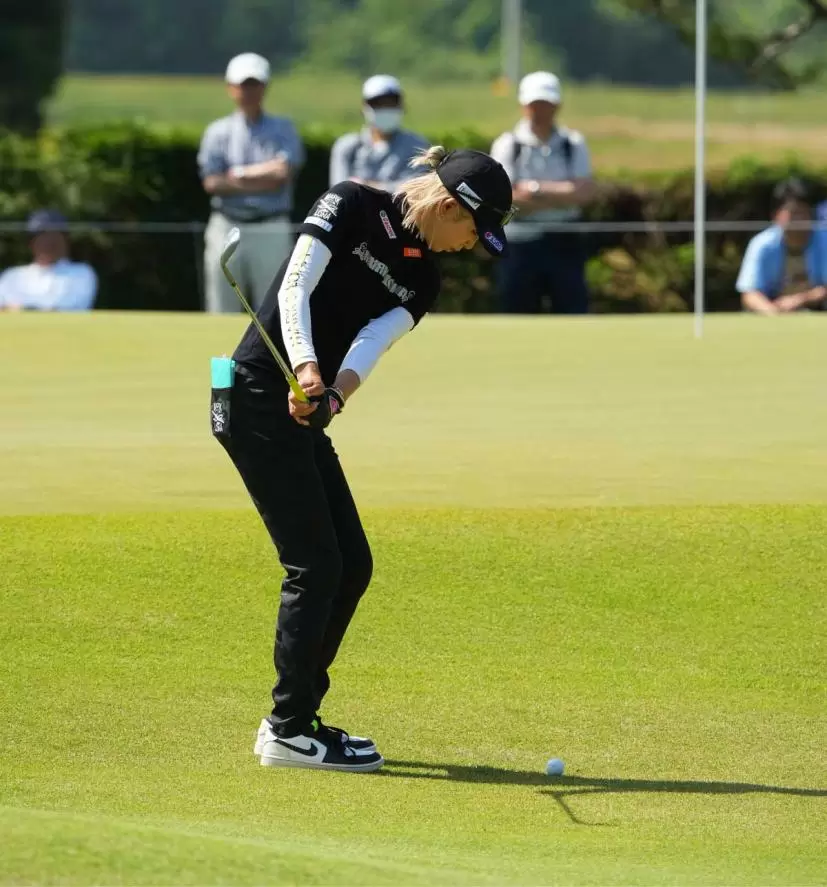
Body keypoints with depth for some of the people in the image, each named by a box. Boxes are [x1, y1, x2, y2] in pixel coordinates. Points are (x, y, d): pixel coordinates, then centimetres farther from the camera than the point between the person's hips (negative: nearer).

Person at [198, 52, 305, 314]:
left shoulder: (282, 130, 8)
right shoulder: (218, 132, 9)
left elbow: (284, 173, -9)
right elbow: (212, 183, -4)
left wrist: (237, 175, -5)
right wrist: (263, 180, -8)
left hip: (271, 231, -1)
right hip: (226, 229, 1)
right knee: (223, 311, 1)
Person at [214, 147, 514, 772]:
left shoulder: (420, 278, 11)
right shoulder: (353, 207, -8)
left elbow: (372, 344, -6)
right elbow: (295, 289, -18)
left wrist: (335, 395, -27)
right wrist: (306, 367, -34)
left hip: (305, 415, 8)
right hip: (258, 402, -8)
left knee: (352, 565, 9)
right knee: (315, 565, -9)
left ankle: (294, 718, 19)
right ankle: (290, 731, -2)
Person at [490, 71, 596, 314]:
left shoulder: (573, 145, 5)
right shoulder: (507, 146, -1)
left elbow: (584, 192, -9)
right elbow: (507, 200, -12)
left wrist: (535, 188, -13)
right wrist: (562, 196, -11)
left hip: (564, 244, 1)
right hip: (521, 245, -1)